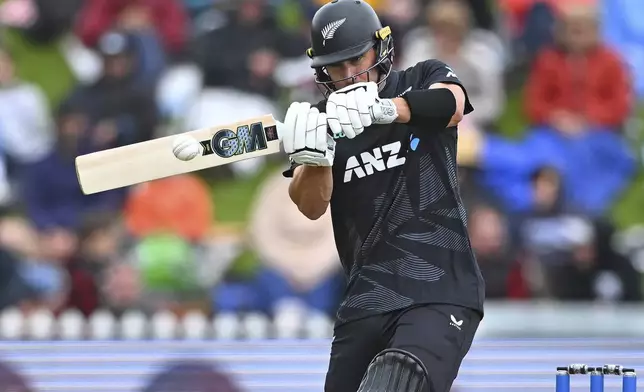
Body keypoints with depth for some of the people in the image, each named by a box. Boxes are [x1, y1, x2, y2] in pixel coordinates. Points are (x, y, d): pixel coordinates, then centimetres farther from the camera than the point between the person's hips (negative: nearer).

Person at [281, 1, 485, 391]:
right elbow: (311, 206, -4)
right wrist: (311, 154, -26)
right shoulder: (319, 120, 11)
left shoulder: (424, 81, 7)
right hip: (366, 300, 4)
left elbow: (451, 104, -18)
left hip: (443, 292, -4)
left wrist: (381, 108, -38)